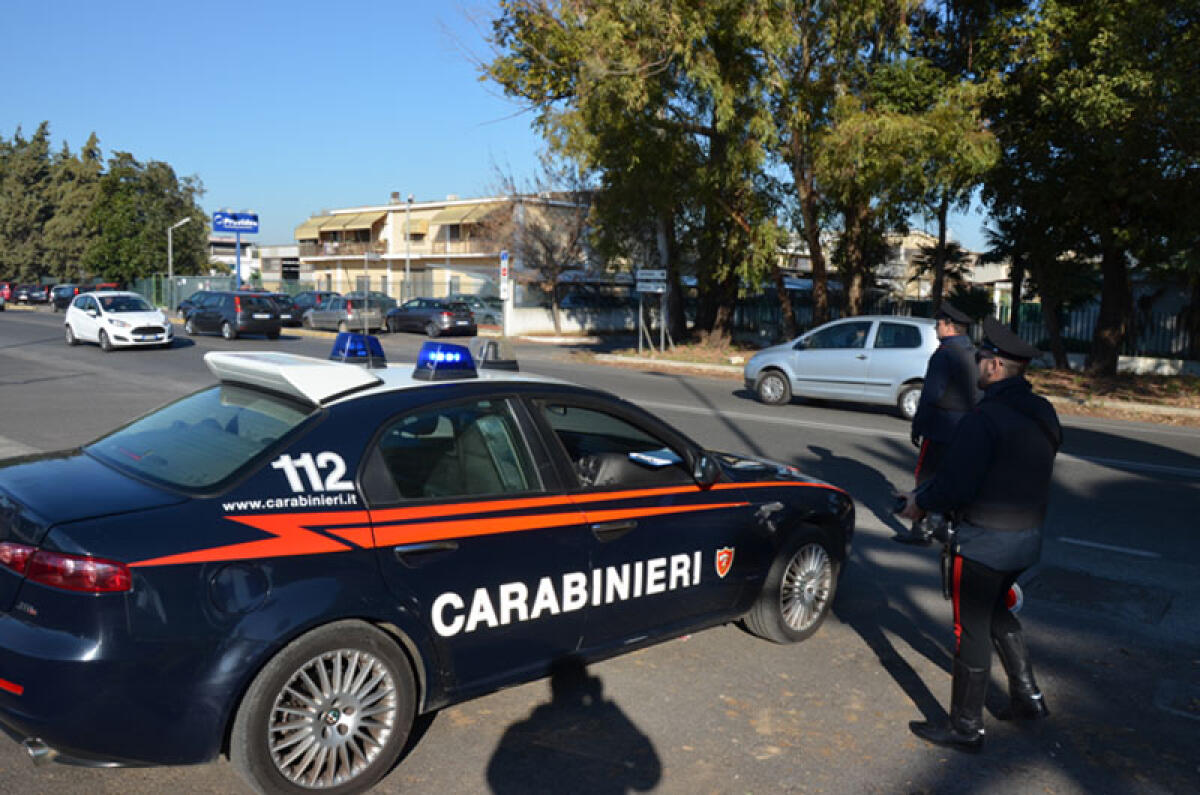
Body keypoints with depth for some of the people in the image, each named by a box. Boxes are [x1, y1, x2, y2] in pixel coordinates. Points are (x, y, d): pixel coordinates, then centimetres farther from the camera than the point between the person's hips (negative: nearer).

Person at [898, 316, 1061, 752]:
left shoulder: (986, 418, -23)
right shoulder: (1043, 414, 7)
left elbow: (955, 484, -25)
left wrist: (920, 502, -6)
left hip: (985, 542, -9)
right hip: (1027, 536, 9)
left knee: (971, 630, 4)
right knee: (997, 614, 28)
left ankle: (965, 728, 16)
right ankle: (1028, 697, 35)